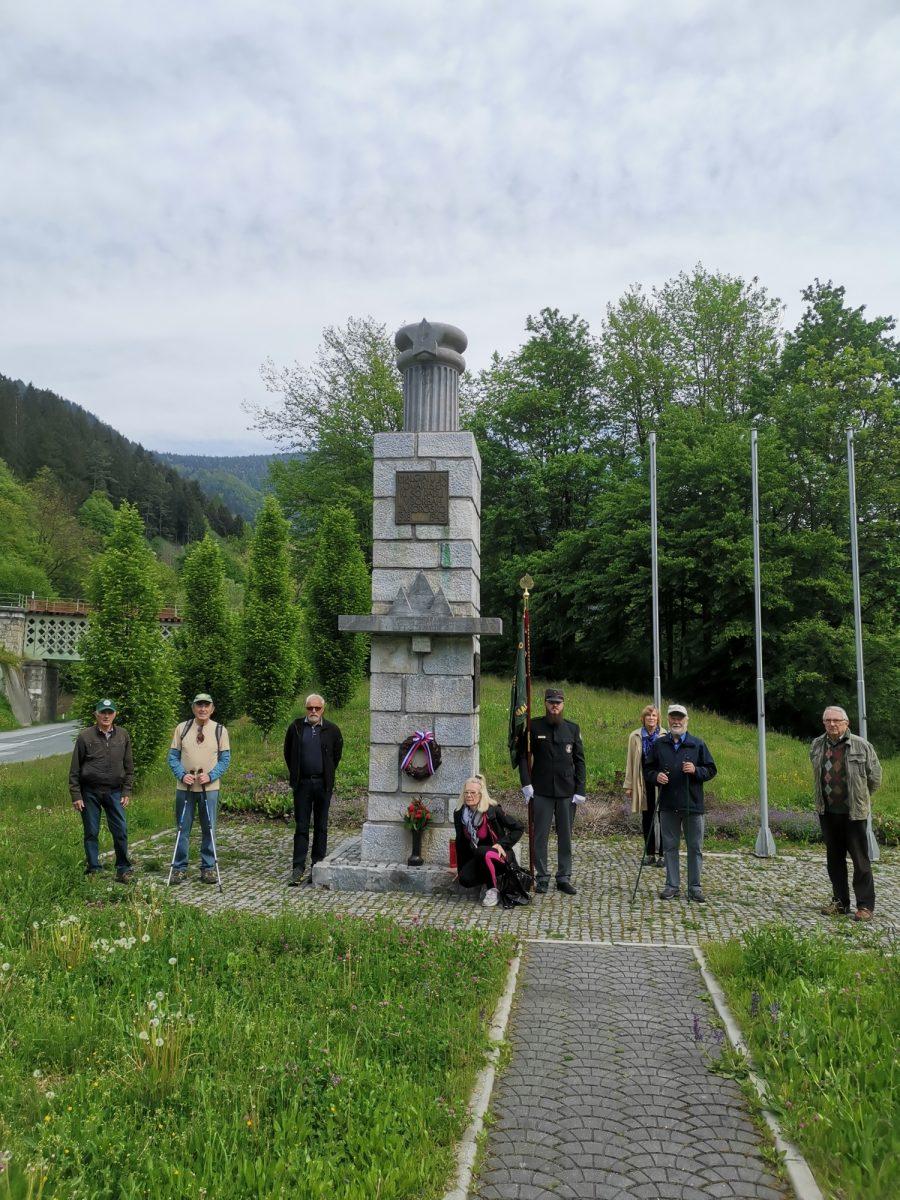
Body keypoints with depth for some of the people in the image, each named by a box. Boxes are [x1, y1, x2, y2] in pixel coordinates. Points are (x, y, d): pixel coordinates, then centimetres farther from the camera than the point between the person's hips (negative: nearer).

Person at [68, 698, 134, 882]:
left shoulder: (123, 736, 5)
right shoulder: (85, 737, -3)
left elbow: (129, 767, 10)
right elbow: (74, 770, 0)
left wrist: (127, 792, 4)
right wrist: (76, 795, -4)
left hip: (114, 791, 2)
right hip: (90, 792, -1)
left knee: (121, 831, -2)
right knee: (91, 832, 6)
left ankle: (123, 869, 9)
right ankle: (93, 869, 18)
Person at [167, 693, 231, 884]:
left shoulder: (220, 730, 2)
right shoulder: (182, 728, 3)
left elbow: (225, 759, 2)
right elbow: (173, 756, 4)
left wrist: (210, 776, -12)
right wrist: (182, 775, -11)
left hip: (210, 788, 0)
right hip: (184, 787, 0)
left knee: (209, 829, 5)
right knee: (183, 829, 6)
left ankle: (208, 868, 16)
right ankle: (180, 868, 18)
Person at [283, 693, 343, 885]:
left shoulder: (331, 729, 1)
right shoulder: (296, 727, 2)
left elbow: (337, 753, 13)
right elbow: (288, 752, 13)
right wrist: (295, 774, 12)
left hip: (323, 784, 0)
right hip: (302, 783, 0)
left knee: (321, 826, 8)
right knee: (301, 826, 0)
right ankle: (298, 868, 1)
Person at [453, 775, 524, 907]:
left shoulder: (493, 811, -16)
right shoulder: (459, 814, -3)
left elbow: (519, 828, -10)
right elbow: (461, 842, 7)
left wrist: (502, 844, -19)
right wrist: (461, 869, 9)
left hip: (498, 855, -5)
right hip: (477, 858, 5)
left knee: (482, 852, -37)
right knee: (465, 879, -23)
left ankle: (493, 890, -16)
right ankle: (487, 879, 9)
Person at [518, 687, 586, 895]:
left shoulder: (573, 728, 6)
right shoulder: (534, 727, 0)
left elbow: (579, 761, 7)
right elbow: (523, 755, 1)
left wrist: (580, 790, -1)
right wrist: (526, 783, -9)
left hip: (567, 792, 2)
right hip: (541, 791, -2)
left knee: (565, 836, 8)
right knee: (540, 836, 3)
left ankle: (564, 878, 18)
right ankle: (542, 877, 14)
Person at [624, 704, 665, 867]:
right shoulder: (635, 737, 4)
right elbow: (631, 762, 6)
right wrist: (628, 785, 5)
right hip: (644, 783, 3)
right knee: (647, 818, 10)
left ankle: (662, 854, 9)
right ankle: (650, 853, 20)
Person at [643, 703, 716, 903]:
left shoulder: (697, 744, 3)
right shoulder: (659, 744, 7)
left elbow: (711, 770, 5)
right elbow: (647, 770, 12)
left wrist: (696, 770, -14)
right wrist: (656, 776, -9)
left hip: (692, 804, -1)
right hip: (668, 804, 1)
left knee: (695, 847, 4)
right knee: (670, 847, 8)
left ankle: (694, 887, 15)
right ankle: (672, 886, 17)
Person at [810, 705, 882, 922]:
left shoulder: (861, 746, -10)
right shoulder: (817, 746, 3)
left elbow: (875, 777, 2)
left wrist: (860, 797, 11)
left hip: (853, 812, -4)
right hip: (827, 812, 4)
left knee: (860, 860, 0)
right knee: (834, 859, 12)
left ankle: (865, 905, 7)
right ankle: (840, 901, 23)